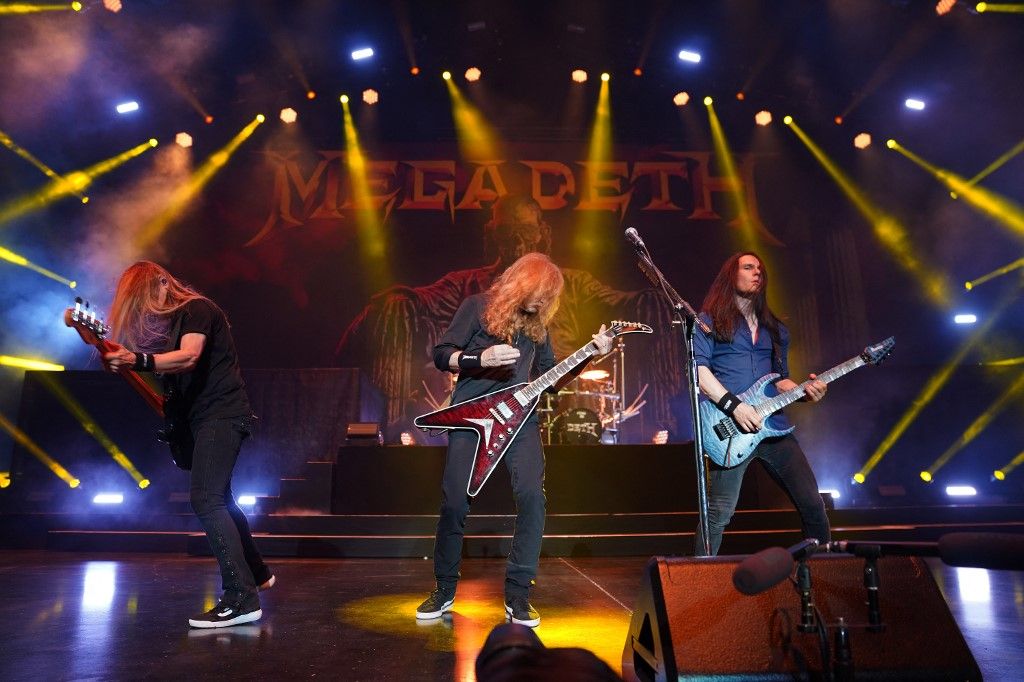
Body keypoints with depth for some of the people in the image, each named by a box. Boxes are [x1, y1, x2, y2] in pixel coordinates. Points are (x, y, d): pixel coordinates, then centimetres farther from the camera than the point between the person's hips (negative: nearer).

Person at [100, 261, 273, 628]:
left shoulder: (196, 308, -11)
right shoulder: (166, 320, 16)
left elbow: (189, 357, -28)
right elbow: (169, 371, 17)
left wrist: (136, 361, -40)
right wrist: (119, 359, 7)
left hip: (222, 413, -10)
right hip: (204, 417, 10)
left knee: (205, 500, -19)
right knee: (220, 499, 18)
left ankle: (242, 600, -19)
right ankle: (255, 573, 35)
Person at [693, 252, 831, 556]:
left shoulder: (775, 329, 23)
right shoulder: (711, 320, 5)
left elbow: (780, 380, 23)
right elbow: (698, 368, -8)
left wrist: (805, 391, 1)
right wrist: (734, 406, -17)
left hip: (772, 425, 6)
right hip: (730, 428, -6)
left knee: (812, 502, 5)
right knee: (719, 513, -8)